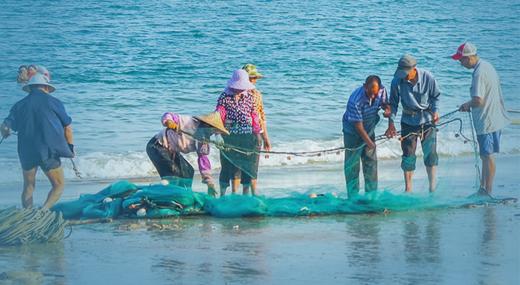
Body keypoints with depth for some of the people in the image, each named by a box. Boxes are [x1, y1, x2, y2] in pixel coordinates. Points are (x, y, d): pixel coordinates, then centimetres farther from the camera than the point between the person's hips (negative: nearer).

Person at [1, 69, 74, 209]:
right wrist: (70, 147, 19)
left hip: (26, 152, 3)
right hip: (49, 152, -3)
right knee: (59, 185, 6)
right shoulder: (54, 103, 1)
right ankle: (44, 210, -18)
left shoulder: (19, 105, 6)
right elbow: (67, 127, 5)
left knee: (28, 187, 17)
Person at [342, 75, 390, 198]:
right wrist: (369, 142, -25)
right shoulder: (355, 101, -36)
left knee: (371, 162, 8)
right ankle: (353, 197, 2)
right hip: (353, 132, -5)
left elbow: (385, 103, 4)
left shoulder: (382, 90, -19)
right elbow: (358, 126, -28)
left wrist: (387, 110, -20)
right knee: (352, 164, -4)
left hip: (369, 130, 6)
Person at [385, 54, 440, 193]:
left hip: (427, 119, -1)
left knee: (430, 153, -2)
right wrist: (391, 123, -8)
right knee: (408, 155, 2)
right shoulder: (397, 81, -13)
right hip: (408, 121, 1)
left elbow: (436, 96, 2)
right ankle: (408, 189, 12)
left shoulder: (428, 78, -14)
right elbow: (393, 103, -3)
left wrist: (435, 111, -13)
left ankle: (432, 187, 9)